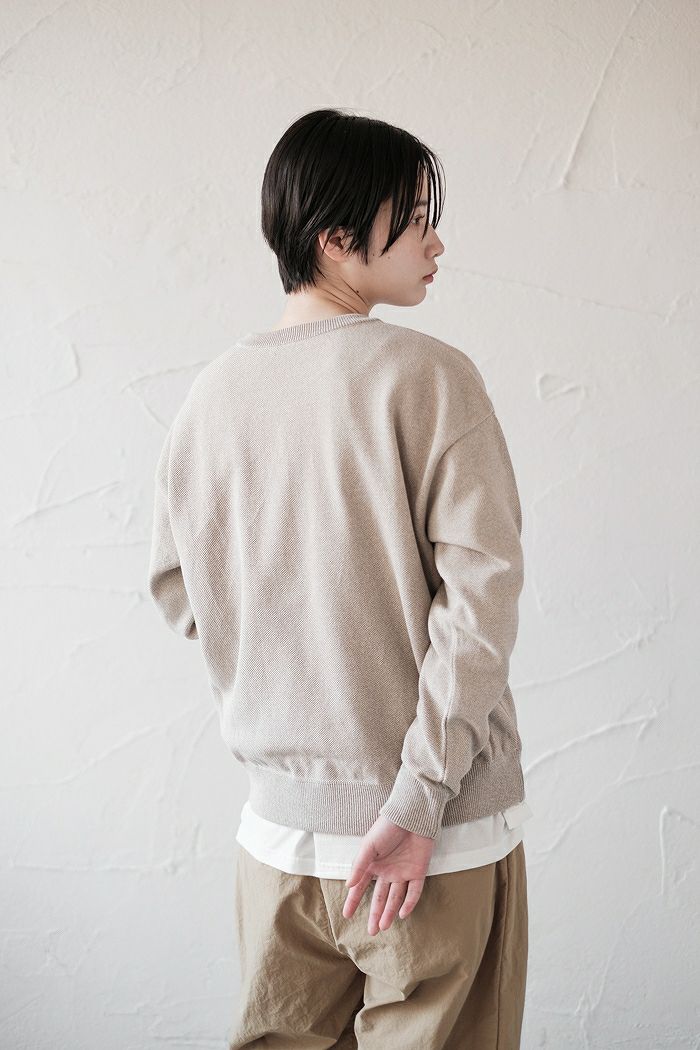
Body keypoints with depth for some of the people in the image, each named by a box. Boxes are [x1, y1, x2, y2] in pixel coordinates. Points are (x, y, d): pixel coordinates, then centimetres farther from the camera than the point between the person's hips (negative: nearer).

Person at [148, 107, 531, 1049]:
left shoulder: (215, 391, 2)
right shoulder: (427, 377, -13)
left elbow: (176, 589, 11)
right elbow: (480, 594, -19)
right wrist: (417, 801, -15)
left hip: (279, 826, 5)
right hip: (439, 835, -5)